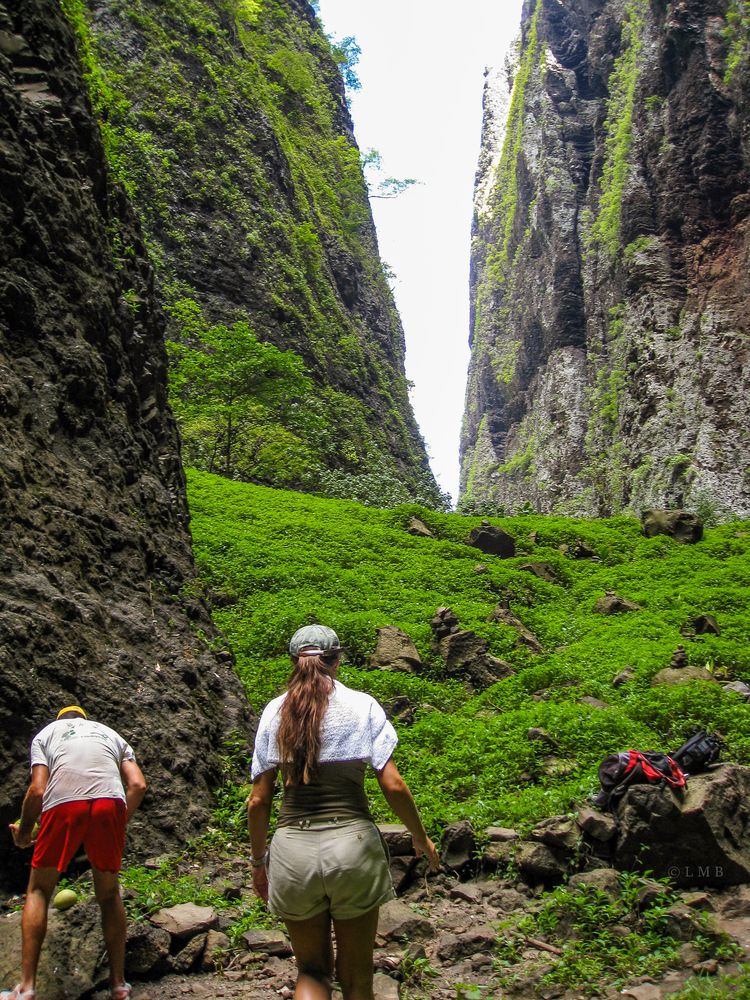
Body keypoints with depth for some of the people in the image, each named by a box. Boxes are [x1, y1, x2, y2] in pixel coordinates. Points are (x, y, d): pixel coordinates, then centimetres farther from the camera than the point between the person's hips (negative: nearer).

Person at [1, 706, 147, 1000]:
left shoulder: (46, 733, 25)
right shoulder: (111, 734, 31)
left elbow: (37, 791, 10)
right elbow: (138, 785, 16)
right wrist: (120, 822, 28)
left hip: (63, 803, -2)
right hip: (110, 802, 2)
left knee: (38, 890, 16)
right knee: (109, 894, 17)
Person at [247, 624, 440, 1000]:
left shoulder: (276, 710, 4)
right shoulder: (362, 705, -1)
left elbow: (258, 800, 4)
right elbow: (393, 786, -6)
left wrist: (258, 860, 16)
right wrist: (421, 837, 10)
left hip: (293, 849, 2)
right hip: (352, 842, -1)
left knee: (311, 969, 20)